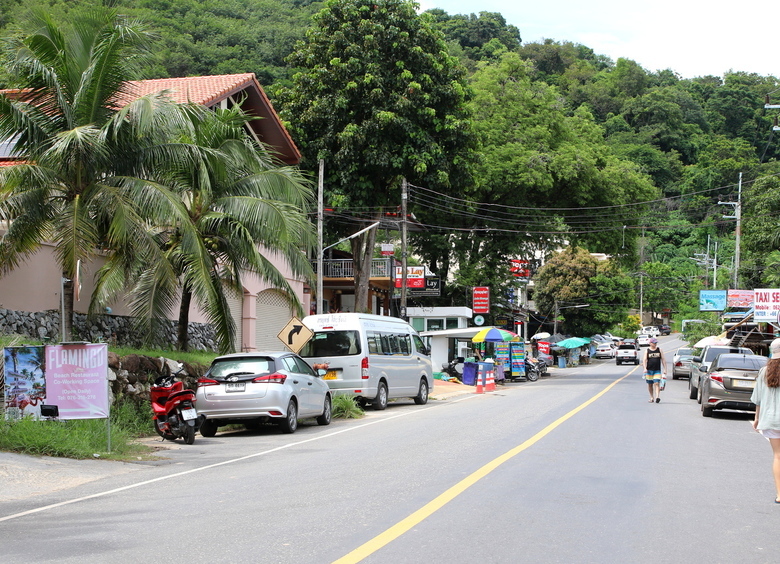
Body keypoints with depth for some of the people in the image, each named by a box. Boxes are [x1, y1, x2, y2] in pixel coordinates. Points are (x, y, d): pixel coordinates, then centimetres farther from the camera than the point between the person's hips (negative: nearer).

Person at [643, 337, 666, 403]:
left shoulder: (659, 350, 8)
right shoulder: (647, 351, 4)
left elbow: (663, 360, 9)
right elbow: (644, 360, -5)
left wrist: (665, 370, 2)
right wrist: (645, 368, -22)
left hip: (657, 370, -1)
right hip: (649, 370, 1)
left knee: (657, 383, -14)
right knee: (650, 384, 7)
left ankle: (657, 397, -25)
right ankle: (652, 397, 20)